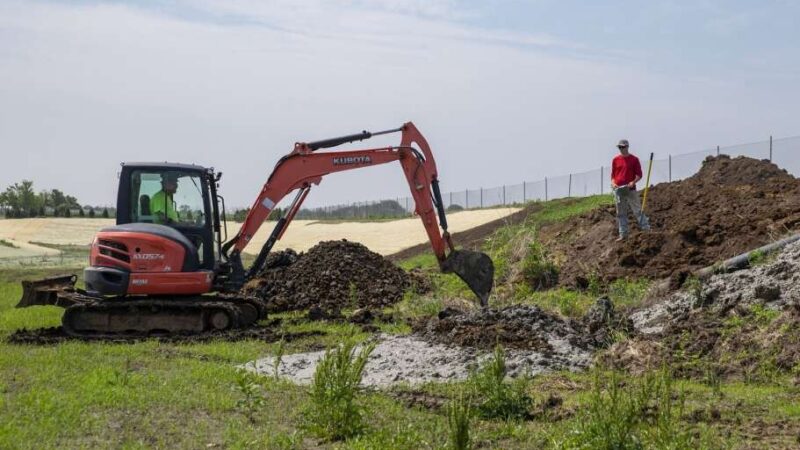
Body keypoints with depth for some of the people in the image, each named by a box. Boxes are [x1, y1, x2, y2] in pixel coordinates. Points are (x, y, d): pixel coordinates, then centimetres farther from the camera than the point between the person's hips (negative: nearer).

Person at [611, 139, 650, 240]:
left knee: (637, 210, -6)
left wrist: (633, 182, -17)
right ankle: (623, 234, 12)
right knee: (621, 213, 7)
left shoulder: (634, 159, 0)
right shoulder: (615, 160, 9)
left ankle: (646, 229, -4)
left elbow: (639, 174, 1)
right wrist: (613, 183, -5)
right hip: (618, 190, 3)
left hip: (630, 189, -3)